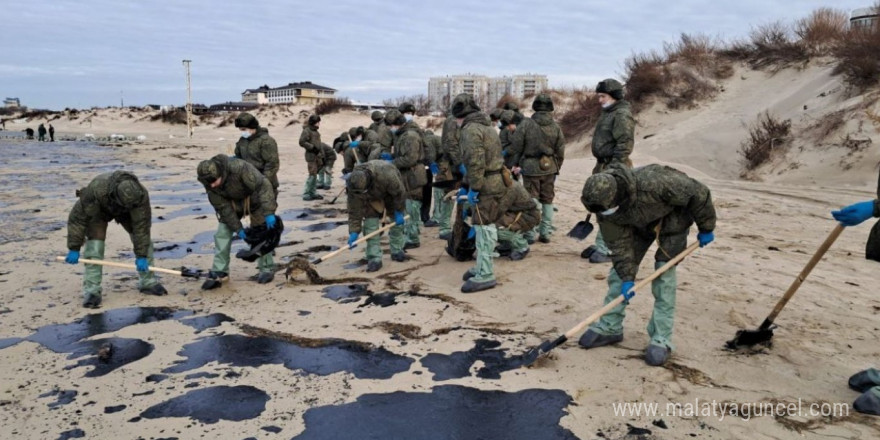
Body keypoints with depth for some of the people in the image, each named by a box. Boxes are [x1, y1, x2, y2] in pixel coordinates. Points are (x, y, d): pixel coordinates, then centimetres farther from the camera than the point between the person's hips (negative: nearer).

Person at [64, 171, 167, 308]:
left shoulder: (141, 194, -38)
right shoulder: (95, 190, -44)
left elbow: (141, 225, -30)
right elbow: (78, 217, -33)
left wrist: (142, 256, -28)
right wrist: (74, 249, -29)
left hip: (124, 211, 2)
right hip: (98, 209, -2)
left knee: (144, 239, -9)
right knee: (95, 244, -18)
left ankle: (147, 282, 3)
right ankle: (91, 291, -11)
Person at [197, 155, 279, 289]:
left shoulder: (239, 167, -38)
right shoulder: (209, 183, -21)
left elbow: (263, 186, -35)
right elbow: (222, 207, -13)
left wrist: (268, 213, -38)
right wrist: (237, 228, -15)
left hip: (254, 197, -4)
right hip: (232, 201, 4)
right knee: (222, 234, -5)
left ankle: (267, 270, 10)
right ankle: (219, 272, 1)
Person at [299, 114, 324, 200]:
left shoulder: (315, 131, 18)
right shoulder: (307, 131, -9)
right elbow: (302, 142, -17)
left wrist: (322, 156, 20)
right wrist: (312, 147, -18)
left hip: (318, 155, 9)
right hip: (311, 155, -9)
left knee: (315, 175, 11)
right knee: (312, 175, -11)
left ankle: (312, 193, 18)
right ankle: (306, 194, -4)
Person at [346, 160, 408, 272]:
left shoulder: (386, 174, -46)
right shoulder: (353, 185, -34)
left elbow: (399, 192, -28)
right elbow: (354, 211, -24)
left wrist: (399, 212, -20)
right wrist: (354, 232, -27)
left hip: (392, 190, -1)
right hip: (371, 197, 1)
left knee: (398, 221, 4)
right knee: (370, 223, -13)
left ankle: (397, 251, 24)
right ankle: (374, 258, -9)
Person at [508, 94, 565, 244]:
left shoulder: (526, 123, -10)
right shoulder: (556, 127, 1)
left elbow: (516, 146, -8)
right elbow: (560, 152, 5)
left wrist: (515, 163, 6)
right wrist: (556, 169, 16)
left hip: (530, 168, -3)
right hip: (549, 168, 3)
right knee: (547, 201, 13)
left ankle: (530, 235, 6)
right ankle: (545, 233, 17)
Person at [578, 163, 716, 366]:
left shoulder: (652, 183, -44)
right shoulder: (604, 206, -28)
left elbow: (699, 194, -29)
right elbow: (619, 243, -18)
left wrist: (706, 228, -16)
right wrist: (626, 278, -22)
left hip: (672, 218, -4)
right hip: (639, 223, 5)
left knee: (664, 276, -11)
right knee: (619, 270, 0)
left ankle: (661, 339, -3)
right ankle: (610, 327, 12)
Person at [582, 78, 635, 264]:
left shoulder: (622, 115, -13)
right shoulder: (607, 113, 19)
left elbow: (625, 145, -20)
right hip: (604, 166, 10)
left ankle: (606, 249, -3)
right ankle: (601, 246, 24)